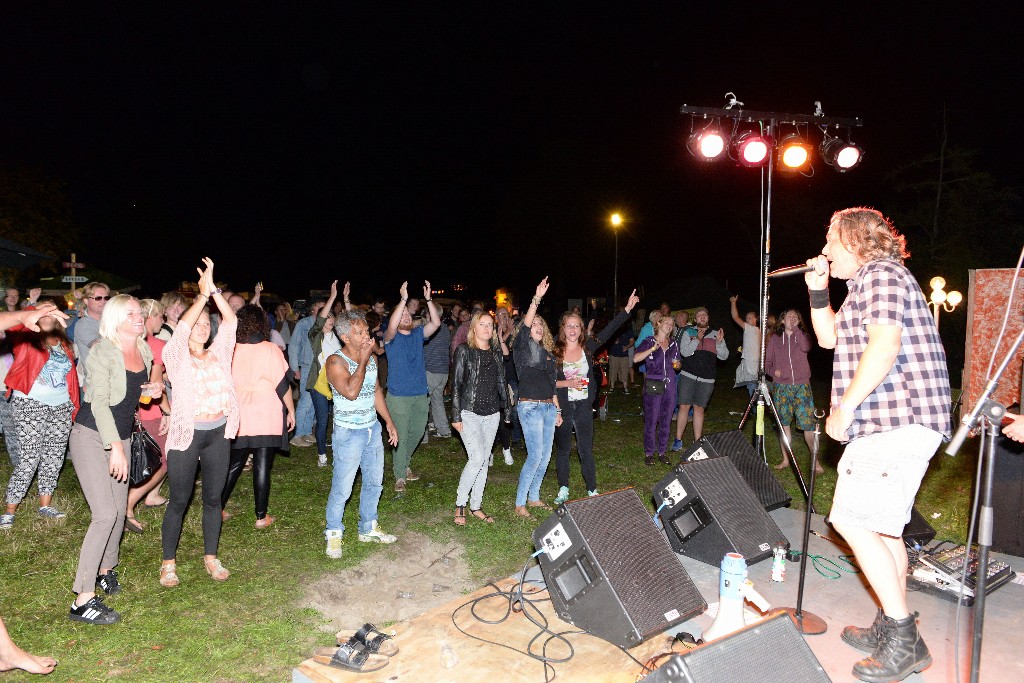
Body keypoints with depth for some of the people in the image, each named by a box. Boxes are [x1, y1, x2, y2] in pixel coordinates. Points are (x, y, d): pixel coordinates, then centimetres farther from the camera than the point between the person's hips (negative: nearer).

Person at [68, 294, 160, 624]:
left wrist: (152, 389, -1)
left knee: (119, 510, 12)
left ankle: (105, 568, 35)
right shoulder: (102, 351, -16)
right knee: (105, 514, -13)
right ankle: (83, 600, -6)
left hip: (121, 435, 7)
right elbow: (99, 402, -20)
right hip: (91, 436, -7)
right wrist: (115, 447, -24)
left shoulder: (144, 351, 5)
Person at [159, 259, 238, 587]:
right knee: (179, 501, 6)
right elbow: (181, 328, -20)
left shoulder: (219, 354, 8)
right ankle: (168, 563, 22)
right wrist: (203, 294, -22)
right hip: (186, 435, -4)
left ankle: (211, 557, 27)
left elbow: (231, 321, -4)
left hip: (218, 434, 4)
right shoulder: (176, 357, -2)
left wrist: (213, 289, -12)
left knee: (213, 499, 13)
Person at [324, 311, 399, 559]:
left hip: (373, 429, 7)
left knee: (374, 482, 16)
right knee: (342, 488, -1)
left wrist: (389, 422, 15)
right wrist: (362, 360, -23)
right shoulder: (336, 362, -16)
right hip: (348, 433, -7)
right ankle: (333, 534, 20)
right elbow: (351, 391, -31)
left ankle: (368, 529, 33)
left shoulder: (372, 358, 5)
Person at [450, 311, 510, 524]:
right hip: (470, 412, -5)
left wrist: (507, 410, 12)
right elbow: (456, 384, -7)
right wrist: (456, 416, -11)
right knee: (477, 458, -14)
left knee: (484, 460, 9)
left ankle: (476, 506, 21)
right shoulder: (464, 350, -5)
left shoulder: (496, 352, 10)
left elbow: (502, 383, 15)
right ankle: (459, 505, 2)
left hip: (492, 413, 5)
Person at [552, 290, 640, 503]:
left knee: (586, 450, 4)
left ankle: (592, 490, 16)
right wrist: (567, 383, -18)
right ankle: (563, 490, 27)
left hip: (584, 407, 1)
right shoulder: (555, 352, -5)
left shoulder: (588, 347, 0)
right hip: (562, 407, -1)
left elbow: (608, 331, -3)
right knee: (562, 450, 12)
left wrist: (627, 309, -8)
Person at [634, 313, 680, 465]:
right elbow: (636, 358, -15)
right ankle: (649, 453, 9)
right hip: (653, 384, -5)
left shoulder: (673, 343, 14)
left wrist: (677, 364, 2)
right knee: (651, 420, -3)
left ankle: (662, 452, 19)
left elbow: (678, 363, 25)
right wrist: (653, 349, -20)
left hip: (669, 384, 5)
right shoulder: (649, 342, -1)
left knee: (666, 420, 8)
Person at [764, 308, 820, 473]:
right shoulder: (774, 338, 10)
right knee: (784, 423, 5)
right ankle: (785, 459, 15)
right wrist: (773, 371, -7)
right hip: (781, 386, 1)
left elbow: (805, 347, -16)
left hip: (801, 385, -1)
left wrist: (796, 328, -11)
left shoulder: (803, 336, 7)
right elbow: (767, 361, 13)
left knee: (808, 424, -5)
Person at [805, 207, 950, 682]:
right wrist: (818, 290, 16)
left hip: (897, 421, -11)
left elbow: (885, 344, -25)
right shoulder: (868, 283, 23)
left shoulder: (881, 274, -10)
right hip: (892, 423, 11)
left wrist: (844, 407, -21)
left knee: (851, 521, -12)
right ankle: (892, 631, 24)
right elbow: (829, 337, 27)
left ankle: (904, 641, -2)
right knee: (880, 525, 15)